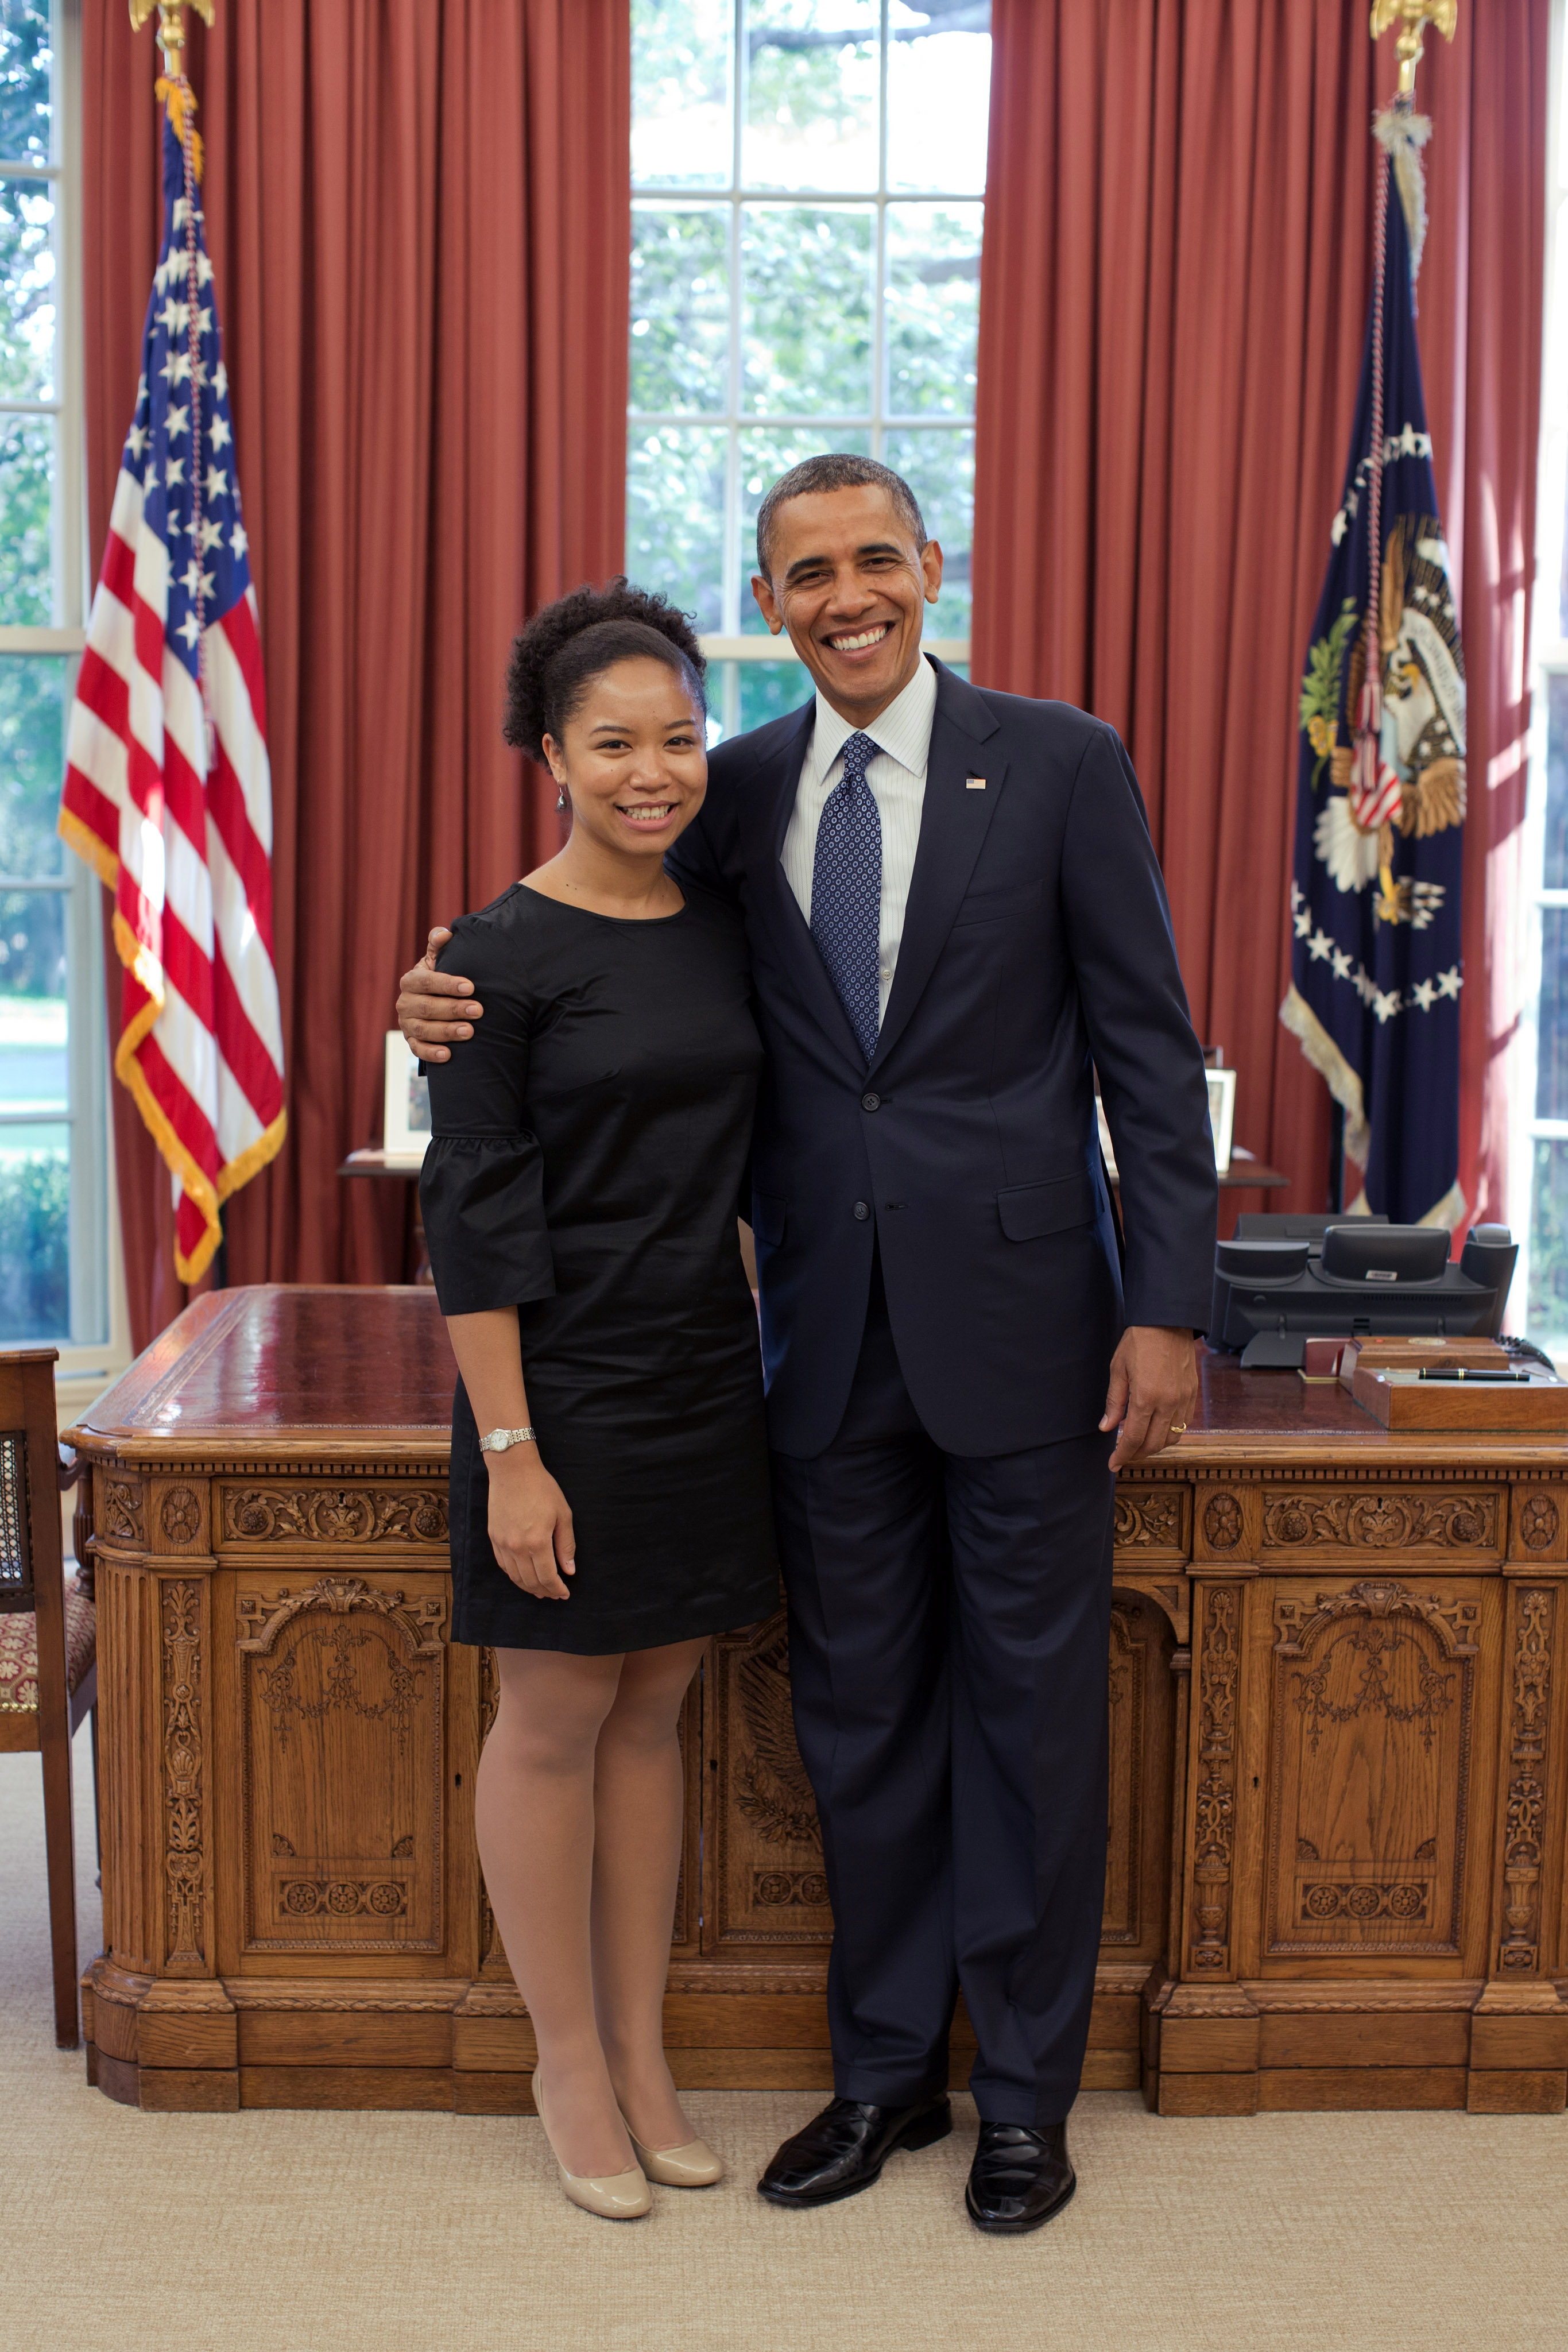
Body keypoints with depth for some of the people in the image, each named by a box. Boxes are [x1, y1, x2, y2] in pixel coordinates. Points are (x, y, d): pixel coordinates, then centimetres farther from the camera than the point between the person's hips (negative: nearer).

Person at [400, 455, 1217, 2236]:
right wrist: (464, 996, -6)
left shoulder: (1060, 762, -3)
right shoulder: (742, 791, 7)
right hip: (829, 1336, 4)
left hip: (1018, 1315, -3)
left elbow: (1149, 1048, -4)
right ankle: (886, 2068, 31)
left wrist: (1167, 1306, -10)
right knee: (858, 1711, 13)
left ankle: (1024, 2088, 25)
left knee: (1030, 1708, 8)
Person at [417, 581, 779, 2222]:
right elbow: (472, 1216, -13)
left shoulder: (725, 928, 6)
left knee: (652, 1715, 14)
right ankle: (570, 2066, 24)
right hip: (568, 1391, -5)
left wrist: (771, 1357, 12)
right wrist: (508, 1452, -17)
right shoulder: (504, 954, -11)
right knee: (555, 1722, 7)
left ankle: (642, 2056, 27)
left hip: (708, 1379, 6)